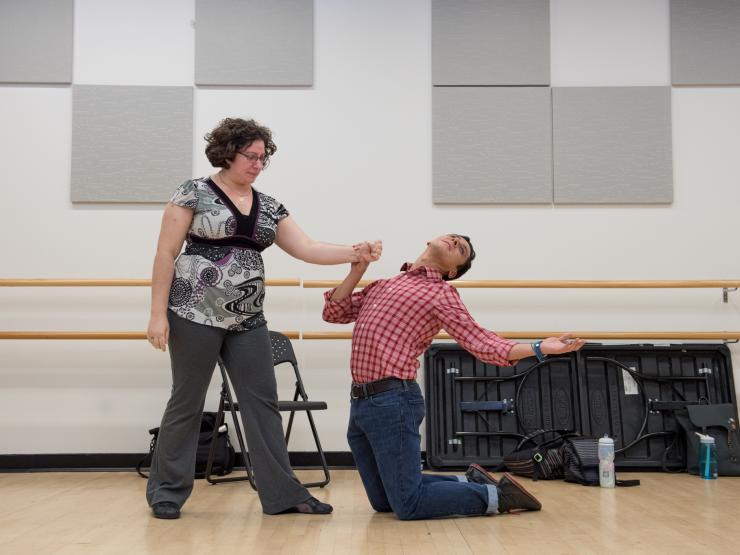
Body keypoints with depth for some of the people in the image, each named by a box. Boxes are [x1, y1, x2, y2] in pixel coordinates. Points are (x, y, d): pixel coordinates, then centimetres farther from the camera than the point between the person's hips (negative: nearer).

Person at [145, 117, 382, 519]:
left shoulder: (269, 207, 11)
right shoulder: (194, 193, -4)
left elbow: (306, 248, 4)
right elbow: (166, 253, -5)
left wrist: (355, 253, -11)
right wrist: (158, 313, -11)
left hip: (247, 321, 5)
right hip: (196, 315, -5)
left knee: (263, 402, 3)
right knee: (187, 403, 3)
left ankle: (282, 493, 9)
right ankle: (166, 492, 19)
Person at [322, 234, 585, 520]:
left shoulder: (440, 293, -1)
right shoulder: (382, 285, 20)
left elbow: (480, 341, -8)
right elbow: (334, 313, 20)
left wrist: (540, 348, -20)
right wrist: (356, 271, 8)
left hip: (391, 401, -7)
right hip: (360, 403, 7)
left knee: (408, 505, -8)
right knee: (383, 501, 15)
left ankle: (496, 495, 7)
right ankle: (468, 483, 26)